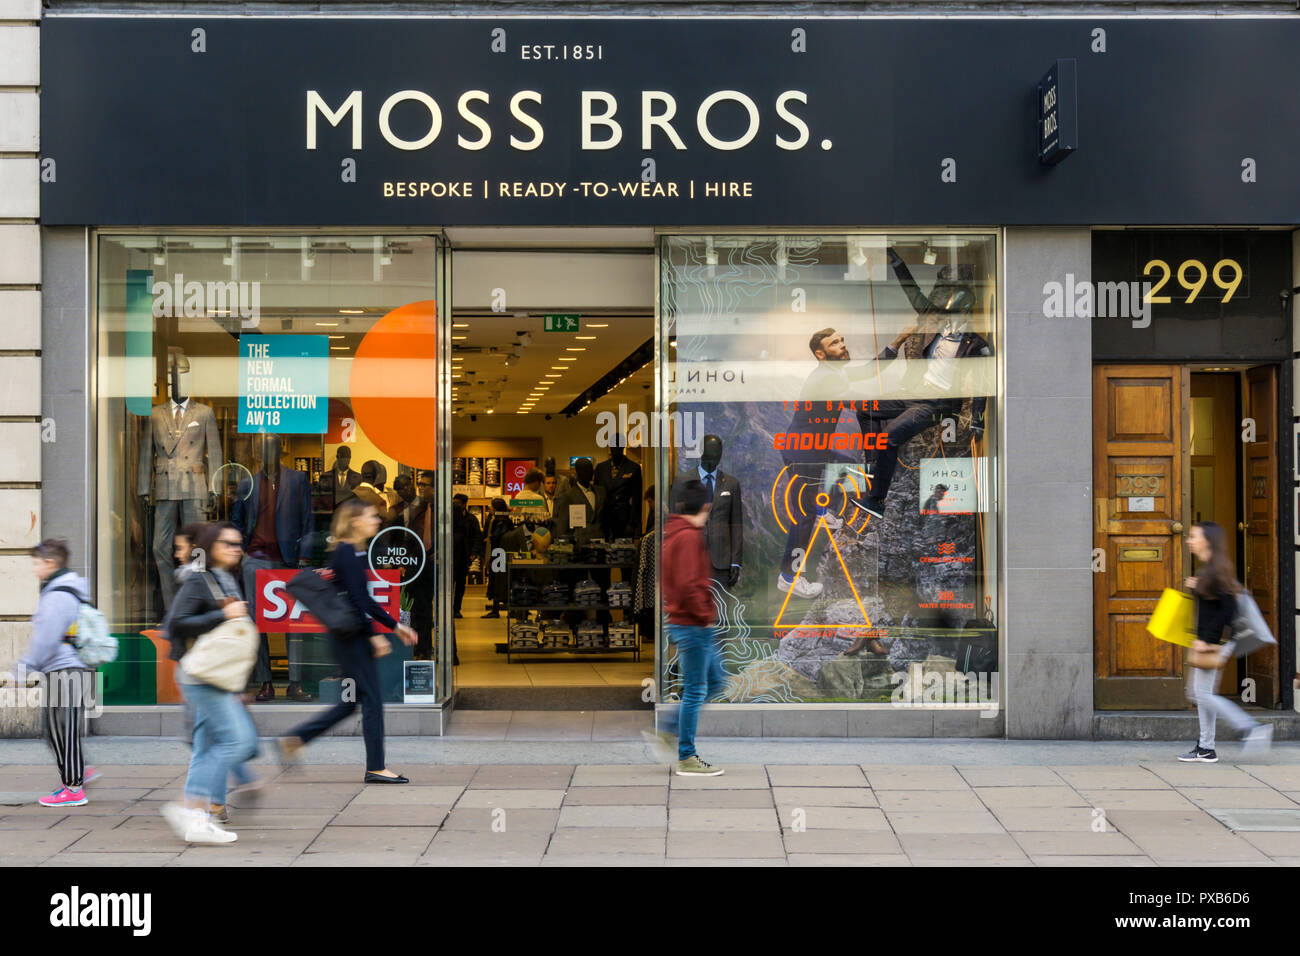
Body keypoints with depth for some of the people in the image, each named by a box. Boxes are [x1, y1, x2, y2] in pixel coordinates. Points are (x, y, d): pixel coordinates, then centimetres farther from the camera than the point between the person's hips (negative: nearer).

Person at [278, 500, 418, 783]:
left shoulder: (354, 553, 16)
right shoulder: (347, 553, -14)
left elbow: (365, 601, 21)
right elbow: (356, 600, -20)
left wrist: (396, 625, 21)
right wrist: (375, 635, -20)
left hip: (348, 638, 10)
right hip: (350, 638, -10)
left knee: (351, 701, 13)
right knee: (372, 698, -4)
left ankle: (294, 740, 18)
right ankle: (375, 768, 3)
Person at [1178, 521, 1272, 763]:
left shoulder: (1216, 572, -16)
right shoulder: (1206, 570, 13)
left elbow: (1228, 609, -21)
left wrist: (1208, 641, -21)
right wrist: (1195, 588, 8)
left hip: (1216, 642, -10)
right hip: (1209, 641, 10)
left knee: (1203, 694, -7)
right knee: (1198, 692, 12)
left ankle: (1252, 728, -3)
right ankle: (1205, 748, 16)